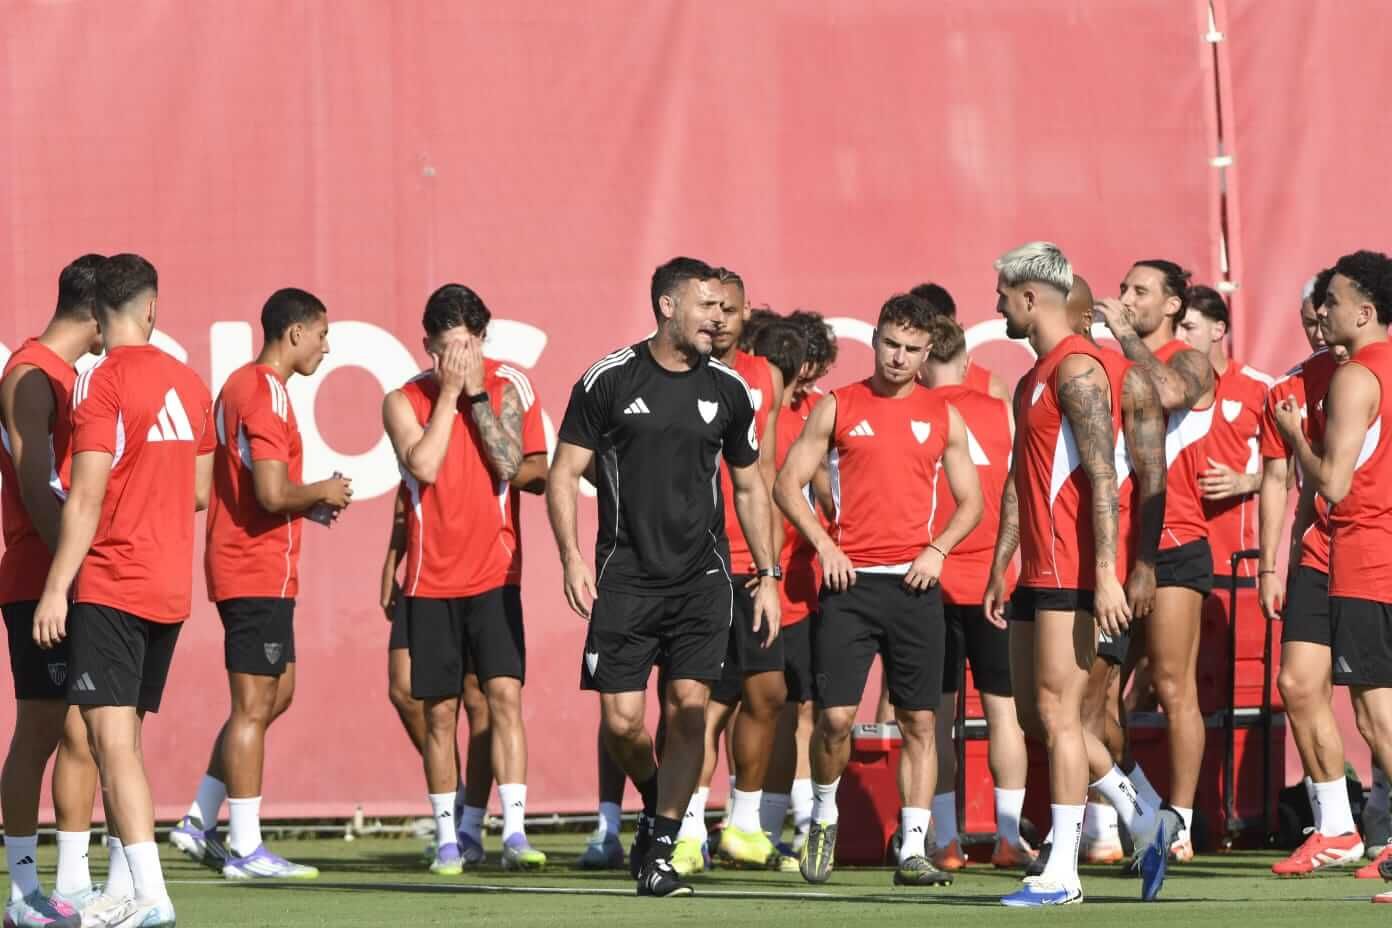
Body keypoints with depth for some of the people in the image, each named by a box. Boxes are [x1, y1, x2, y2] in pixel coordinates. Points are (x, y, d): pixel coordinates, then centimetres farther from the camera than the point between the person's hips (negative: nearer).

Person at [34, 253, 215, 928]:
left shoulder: (102, 381, -10)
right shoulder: (189, 383, 9)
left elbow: (87, 495, -15)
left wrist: (55, 589, -13)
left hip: (110, 587, -7)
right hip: (171, 589, 7)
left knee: (113, 740, -11)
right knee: (120, 742, 15)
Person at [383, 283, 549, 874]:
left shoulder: (507, 389, 1)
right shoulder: (404, 401, 0)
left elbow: (512, 464, -13)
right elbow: (424, 466, -16)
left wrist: (476, 394, -13)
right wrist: (448, 393, -13)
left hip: (494, 574, -1)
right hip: (431, 577, 1)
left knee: (505, 695, -12)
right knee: (440, 711, 5)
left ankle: (514, 832, -14)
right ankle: (447, 837, 13)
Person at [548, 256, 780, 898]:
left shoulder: (727, 388, 7)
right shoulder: (609, 380, -2)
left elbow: (750, 486, 18)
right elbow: (563, 473, 1)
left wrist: (768, 576, 14)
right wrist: (571, 556, -11)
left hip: (702, 578, 2)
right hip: (625, 577, -2)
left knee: (687, 709, -9)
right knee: (621, 720, -5)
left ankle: (660, 852, -1)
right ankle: (656, 805, 24)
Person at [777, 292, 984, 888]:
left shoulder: (943, 417, 10)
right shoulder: (838, 408, 6)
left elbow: (971, 502, 15)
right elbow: (788, 484, 6)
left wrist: (937, 549, -3)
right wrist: (824, 546, -6)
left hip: (915, 583, 2)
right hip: (852, 581, -2)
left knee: (919, 721, -1)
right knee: (836, 715, -10)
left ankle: (913, 850, 3)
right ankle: (823, 817, 15)